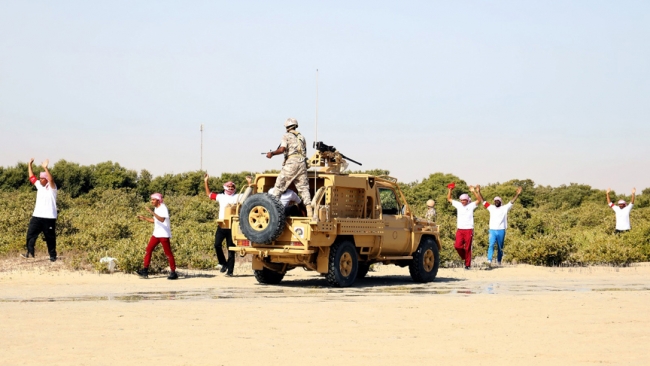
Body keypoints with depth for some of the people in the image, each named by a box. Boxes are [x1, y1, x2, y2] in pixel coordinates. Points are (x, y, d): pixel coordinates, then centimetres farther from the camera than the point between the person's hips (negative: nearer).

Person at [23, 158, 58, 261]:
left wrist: (46, 168, -34)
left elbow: (51, 180, -26)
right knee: (31, 233, -6)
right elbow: (32, 177, 18)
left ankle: (53, 256, 9)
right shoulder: (39, 185, 13)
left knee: (50, 237, 1)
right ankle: (30, 252, -8)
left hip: (49, 217, -6)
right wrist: (29, 165, 13)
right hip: (37, 216, 6)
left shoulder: (51, 187, -6)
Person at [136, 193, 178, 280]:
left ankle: (173, 272, 1)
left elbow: (162, 219, -31)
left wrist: (151, 212, -34)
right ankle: (145, 270, 3)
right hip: (156, 233, 9)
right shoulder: (156, 209, 12)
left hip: (164, 234, -9)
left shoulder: (163, 208, -14)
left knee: (168, 253, -5)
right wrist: (144, 218, 15)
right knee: (148, 250, 2)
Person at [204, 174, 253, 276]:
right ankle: (223, 263, 7)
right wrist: (205, 182, 19)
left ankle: (230, 270, 5)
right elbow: (209, 194, 24)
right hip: (221, 225, 3)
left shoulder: (237, 197, 7)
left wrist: (249, 183, -9)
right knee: (217, 244, -13)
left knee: (231, 249, 2)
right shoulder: (221, 197, 16)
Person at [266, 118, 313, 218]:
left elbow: (282, 149, -9)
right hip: (302, 162, 5)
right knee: (303, 187, 5)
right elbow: (304, 151, 19)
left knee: (279, 185, 3)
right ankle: (309, 211, -5)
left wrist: (272, 153, 2)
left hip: (291, 162, -5)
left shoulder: (286, 136, 5)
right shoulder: (301, 137, 21)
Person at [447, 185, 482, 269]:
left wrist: (474, 191, -21)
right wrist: (449, 190, 4)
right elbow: (449, 199, 16)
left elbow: (479, 200, -14)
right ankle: (464, 256, 18)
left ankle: (467, 264, 8)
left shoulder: (471, 205, 0)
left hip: (468, 230, -3)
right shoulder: (458, 205, 11)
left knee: (467, 248, 0)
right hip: (459, 230, 3)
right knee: (457, 246, -10)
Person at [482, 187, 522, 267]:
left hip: (501, 231, 0)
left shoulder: (505, 208, 6)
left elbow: (512, 202, -2)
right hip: (492, 230, 0)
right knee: (491, 245, -16)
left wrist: (517, 194, -14)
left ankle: (499, 261, 20)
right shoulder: (491, 207, 11)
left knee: (500, 247, 7)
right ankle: (489, 261, -25)